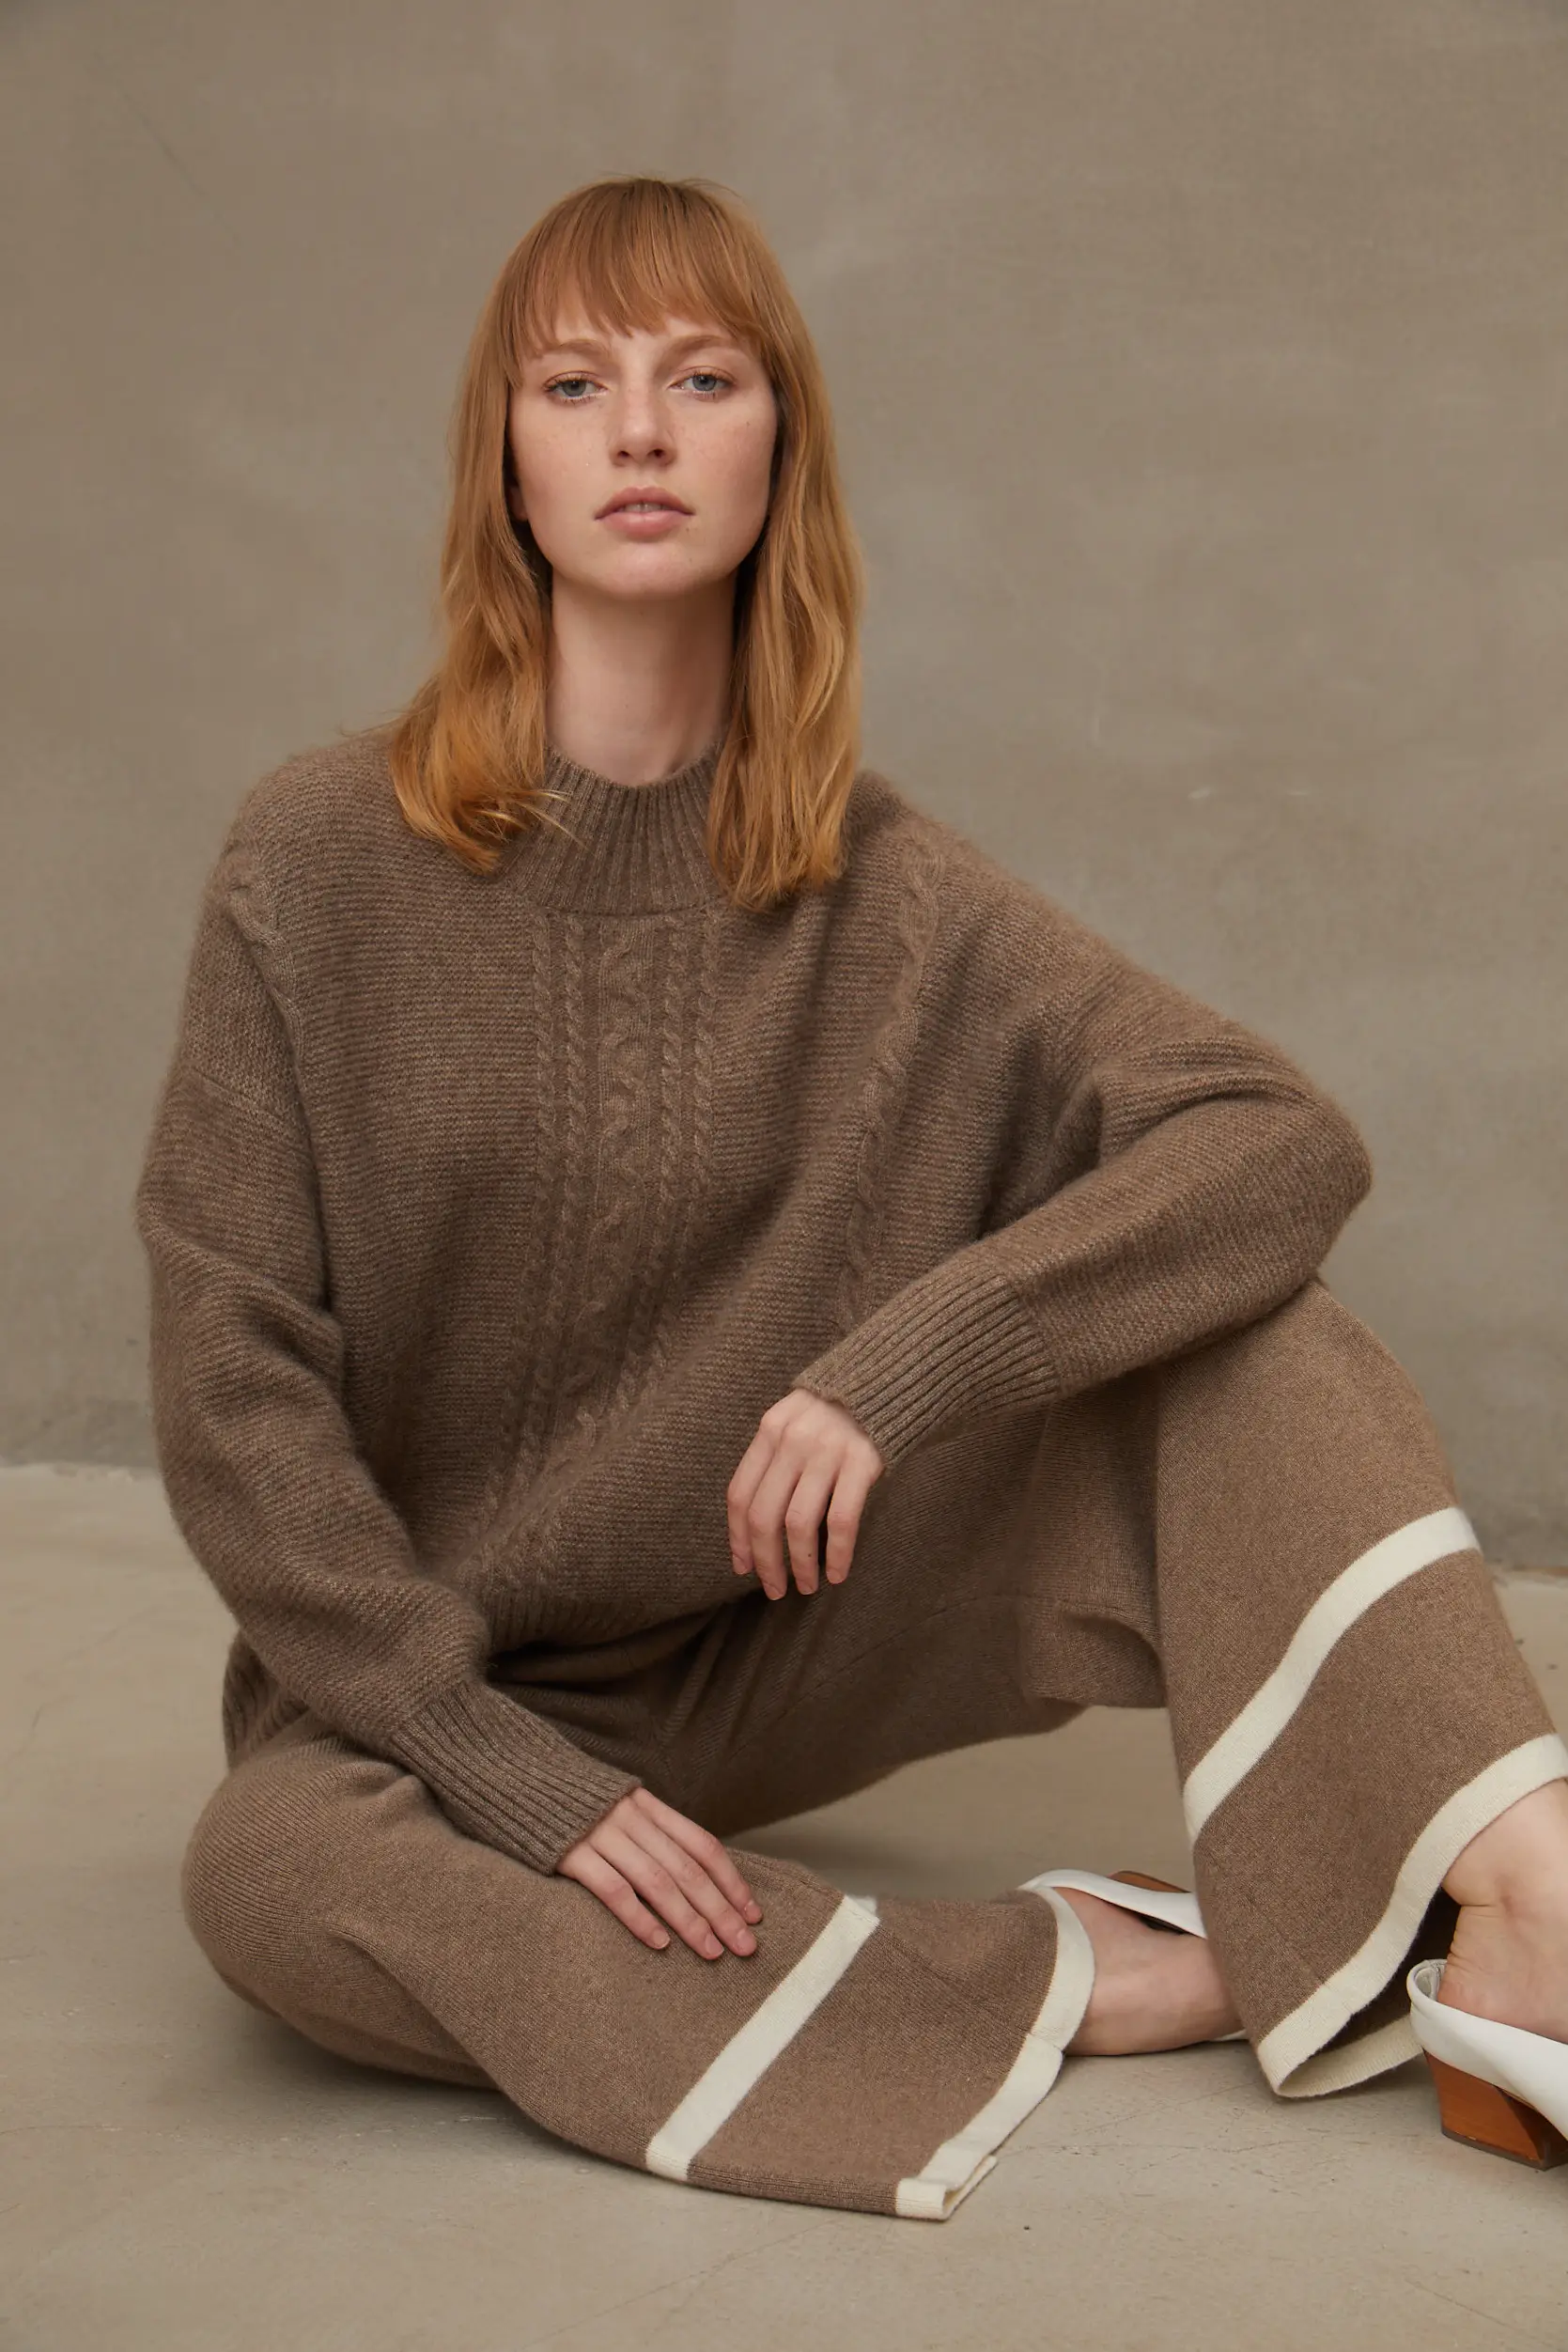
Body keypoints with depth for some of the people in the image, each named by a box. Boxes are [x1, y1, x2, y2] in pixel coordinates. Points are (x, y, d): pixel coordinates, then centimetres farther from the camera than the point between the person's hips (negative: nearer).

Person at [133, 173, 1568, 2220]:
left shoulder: (884, 895, -6)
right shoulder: (321, 862, -11)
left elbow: (1290, 1138, -15)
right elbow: (231, 1388, -13)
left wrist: (912, 1358, -28)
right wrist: (520, 1776, -21)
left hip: (776, 1645, 2)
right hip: (432, 1671, -1)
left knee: (1243, 1325, -15)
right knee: (272, 1872, -36)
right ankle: (1090, 1985, -25)